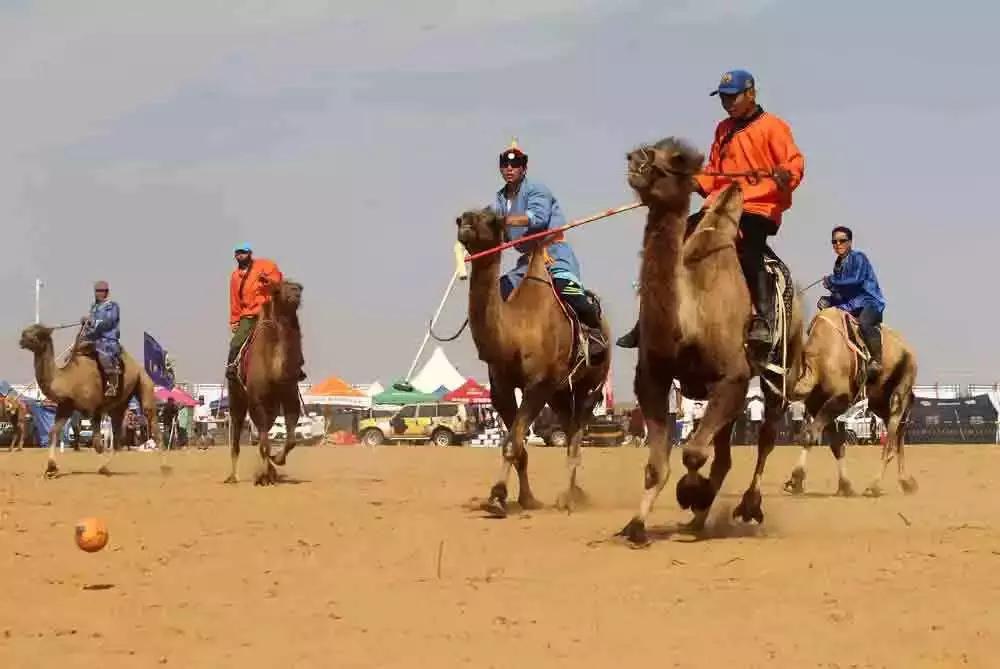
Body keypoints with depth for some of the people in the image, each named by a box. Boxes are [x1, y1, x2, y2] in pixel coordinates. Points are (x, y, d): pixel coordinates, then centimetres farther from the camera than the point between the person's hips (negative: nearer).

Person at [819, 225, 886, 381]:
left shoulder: (858, 257, -3)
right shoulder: (838, 264, 18)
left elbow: (856, 280, -17)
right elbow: (840, 293, 20)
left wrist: (832, 282, -8)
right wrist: (829, 300, -1)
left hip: (869, 302, -9)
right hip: (849, 307, 9)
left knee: (864, 322, -39)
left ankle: (876, 361, -40)